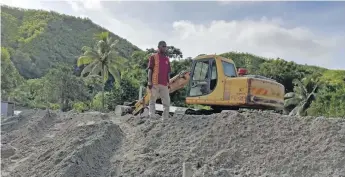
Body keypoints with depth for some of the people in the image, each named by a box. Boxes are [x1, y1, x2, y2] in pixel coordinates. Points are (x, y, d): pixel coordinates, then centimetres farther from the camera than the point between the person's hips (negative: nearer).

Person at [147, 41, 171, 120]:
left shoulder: (167, 59, 19)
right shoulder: (153, 57, 4)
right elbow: (150, 70, -1)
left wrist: (168, 83, 12)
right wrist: (149, 82, -10)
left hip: (164, 84, 5)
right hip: (155, 83, -5)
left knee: (167, 102, 3)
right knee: (152, 101, 0)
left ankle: (165, 118, 11)